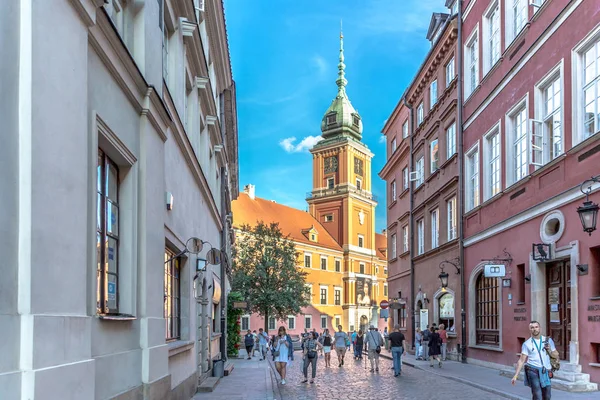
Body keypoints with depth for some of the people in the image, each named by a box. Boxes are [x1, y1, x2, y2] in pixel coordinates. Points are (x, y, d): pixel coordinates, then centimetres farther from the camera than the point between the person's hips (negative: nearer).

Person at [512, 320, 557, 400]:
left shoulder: (548, 340, 8)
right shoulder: (527, 344, 1)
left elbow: (556, 356, 13)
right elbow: (521, 360, -1)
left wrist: (550, 351, -9)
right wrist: (516, 375, -8)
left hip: (545, 372, 3)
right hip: (533, 371, -3)